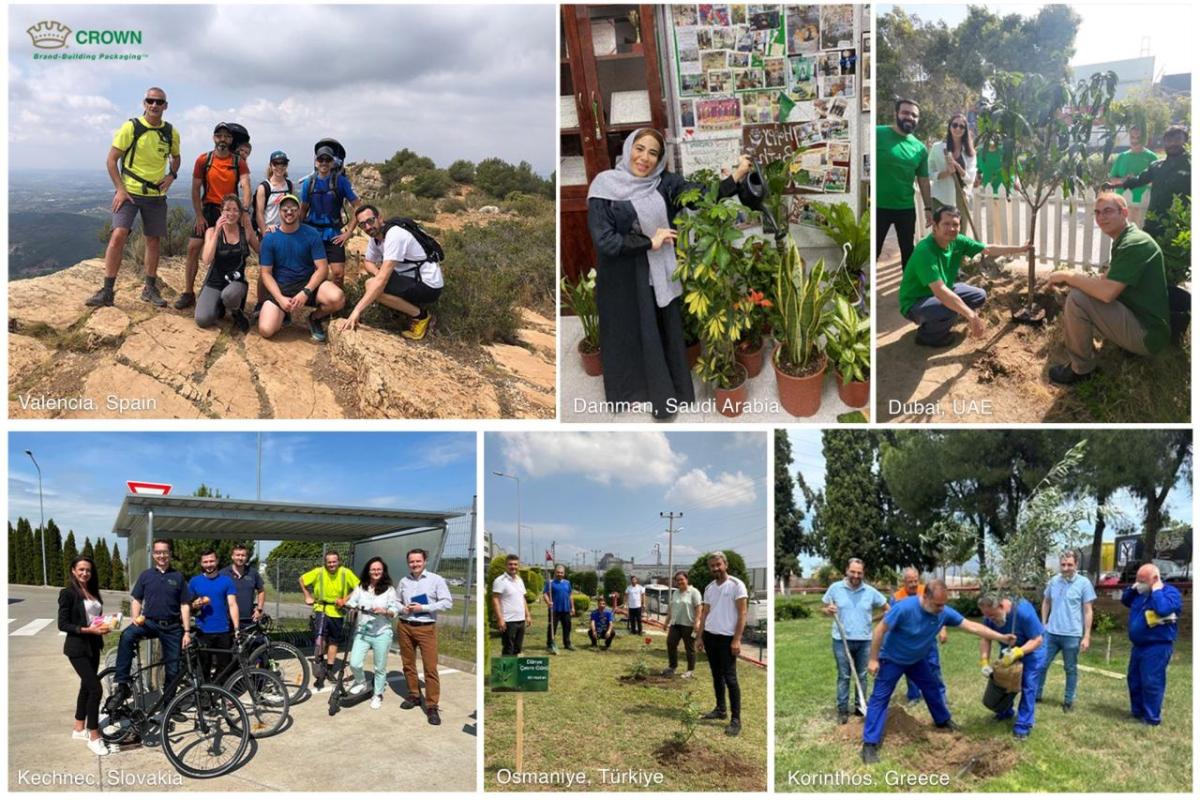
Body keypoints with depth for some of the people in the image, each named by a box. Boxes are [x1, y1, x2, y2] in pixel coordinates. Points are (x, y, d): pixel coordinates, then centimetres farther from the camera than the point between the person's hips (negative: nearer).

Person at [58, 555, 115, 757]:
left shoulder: (94, 592, 10)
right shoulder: (68, 594, -12)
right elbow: (63, 624, -15)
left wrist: (103, 625, -2)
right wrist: (88, 630, -23)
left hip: (93, 646, 8)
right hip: (77, 648, -8)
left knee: (87, 687, 15)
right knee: (95, 688, -12)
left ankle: (79, 729, 29)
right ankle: (94, 738, -4)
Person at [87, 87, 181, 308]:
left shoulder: (171, 133, 2)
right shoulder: (131, 127, -9)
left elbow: (175, 157, 22)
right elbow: (111, 160, -6)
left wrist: (171, 175, 2)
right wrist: (120, 189, -15)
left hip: (156, 195, 4)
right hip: (129, 191, -4)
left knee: (154, 240, 9)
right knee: (118, 235, -16)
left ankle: (150, 288, 24)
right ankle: (107, 291, -13)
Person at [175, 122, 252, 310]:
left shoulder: (239, 161, -4)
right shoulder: (203, 159, -3)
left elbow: (245, 186, -16)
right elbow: (195, 190, 0)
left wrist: (245, 211, -30)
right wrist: (199, 216, -6)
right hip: (209, 210, 0)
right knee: (193, 248, -8)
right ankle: (188, 292, -1)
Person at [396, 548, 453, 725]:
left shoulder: (436, 579, -4)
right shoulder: (404, 581, 8)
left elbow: (447, 603, -9)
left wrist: (423, 608, -15)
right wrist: (402, 609, -6)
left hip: (426, 628, -4)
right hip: (405, 627, 4)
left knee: (430, 667, -9)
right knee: (408, 664, 13)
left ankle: (432, 706, -6)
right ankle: (414, 696, 29)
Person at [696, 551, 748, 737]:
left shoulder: (736, 585, -9)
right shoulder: (709, 588, 11)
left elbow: (742, 614, -11)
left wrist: (737, 639, -17)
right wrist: (700, 637, 10)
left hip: (727, 638, -6)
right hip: (710, 636, 6)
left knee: (730, 678, -6)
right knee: (716, 676, 14)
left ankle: (736, 719, -2)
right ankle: (720, 709, 25)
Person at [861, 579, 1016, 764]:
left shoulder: (944, 613, -18)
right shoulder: (904, 608, -36)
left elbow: (972, 626, -13)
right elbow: (880, 629, -27)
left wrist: (1001, 637, -19)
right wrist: (873, 659, -24)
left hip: (917, 659, 6)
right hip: (892, 659, -6)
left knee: (932, 688, 19)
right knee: (880, 698, -8)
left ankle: (942, 720, 46)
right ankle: (870, 744, -8)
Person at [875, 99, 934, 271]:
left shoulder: (920, 148, 6)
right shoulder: (878, 133, -8)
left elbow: (923, 180, 13)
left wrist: (929, 208, 11)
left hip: (907, 208, 5)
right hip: (879, 206, -5)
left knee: (908, 251, 16)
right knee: (873, 251, 1)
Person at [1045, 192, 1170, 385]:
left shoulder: (1135, 244, -20)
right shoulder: (1124, 241, 14)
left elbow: (1107, 292, -29)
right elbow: (1105, 280, 17)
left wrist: (1068, 275, -17)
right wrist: (1071, 278, 0)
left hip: (1148, 333, -10)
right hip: (1138, 321, 10)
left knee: (1077, 298, -23)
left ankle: (1081, 368, -7)